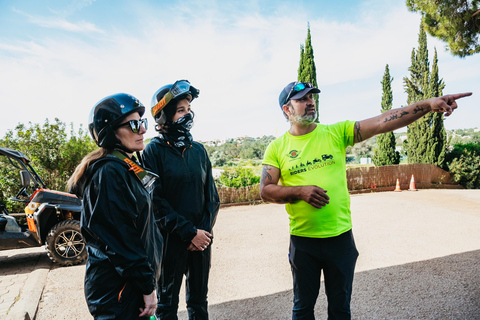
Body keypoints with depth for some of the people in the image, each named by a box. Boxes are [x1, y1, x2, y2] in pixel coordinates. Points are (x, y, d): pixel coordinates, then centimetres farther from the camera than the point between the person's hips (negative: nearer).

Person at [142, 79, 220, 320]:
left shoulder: (198, 150, 7)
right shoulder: (153, 151, -7)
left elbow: (212, 196, 7)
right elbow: (155, 201, -13)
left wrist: (204, 230, -5)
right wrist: (189, 232, -15)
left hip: (201, 239, 4)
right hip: (170, 240, -4)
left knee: (199, 300, 18)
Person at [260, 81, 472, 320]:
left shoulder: (336, 133, -2)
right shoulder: (277, 147, -3)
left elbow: (382, 122, -11)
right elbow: (265, 191, -5)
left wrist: (428, 105, -20)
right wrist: (300, 191, -18)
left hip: (340, 237, 1)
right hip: (302, 240, -1)